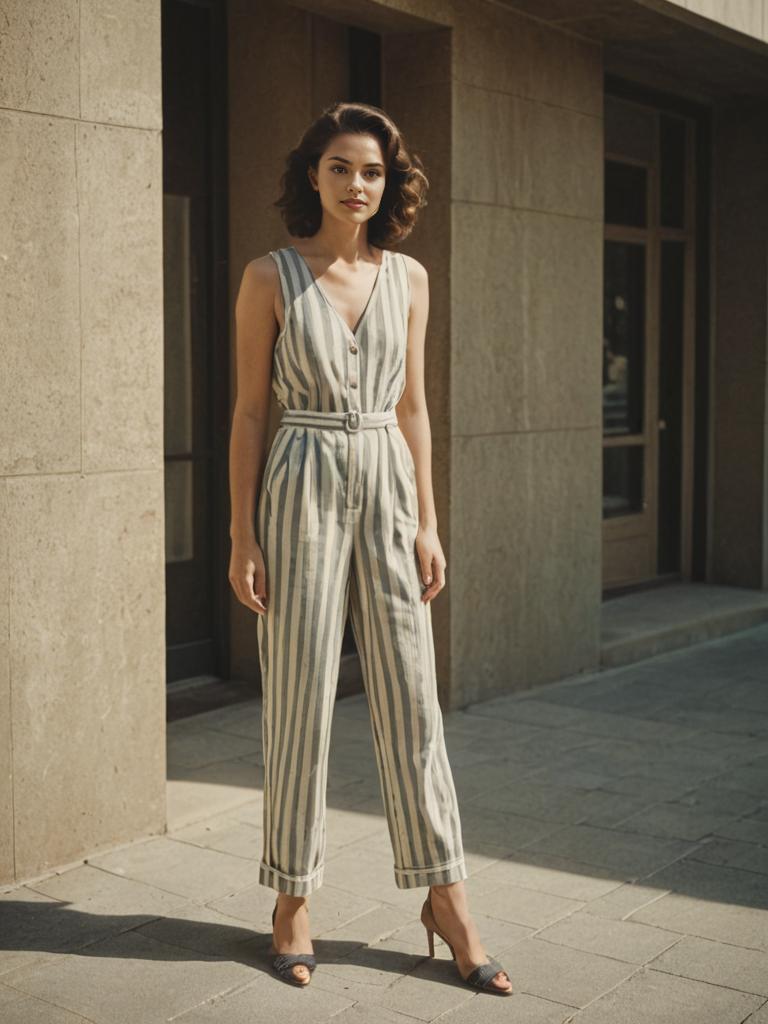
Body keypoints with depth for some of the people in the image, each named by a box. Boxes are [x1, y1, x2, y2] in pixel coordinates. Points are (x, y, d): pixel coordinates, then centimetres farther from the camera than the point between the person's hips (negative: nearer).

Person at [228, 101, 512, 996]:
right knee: (300, 697, 2)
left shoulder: (409, 278, 9)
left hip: (389, 489, 3)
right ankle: (293, 898, 17)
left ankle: (444, 895, 14)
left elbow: (413, 407, 11)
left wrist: (428, 523, 6)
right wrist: (242, 536, -6)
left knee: (410, 694, 4)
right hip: (302, 488, -3)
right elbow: (250, 410, -2)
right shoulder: (269, 278, -1)